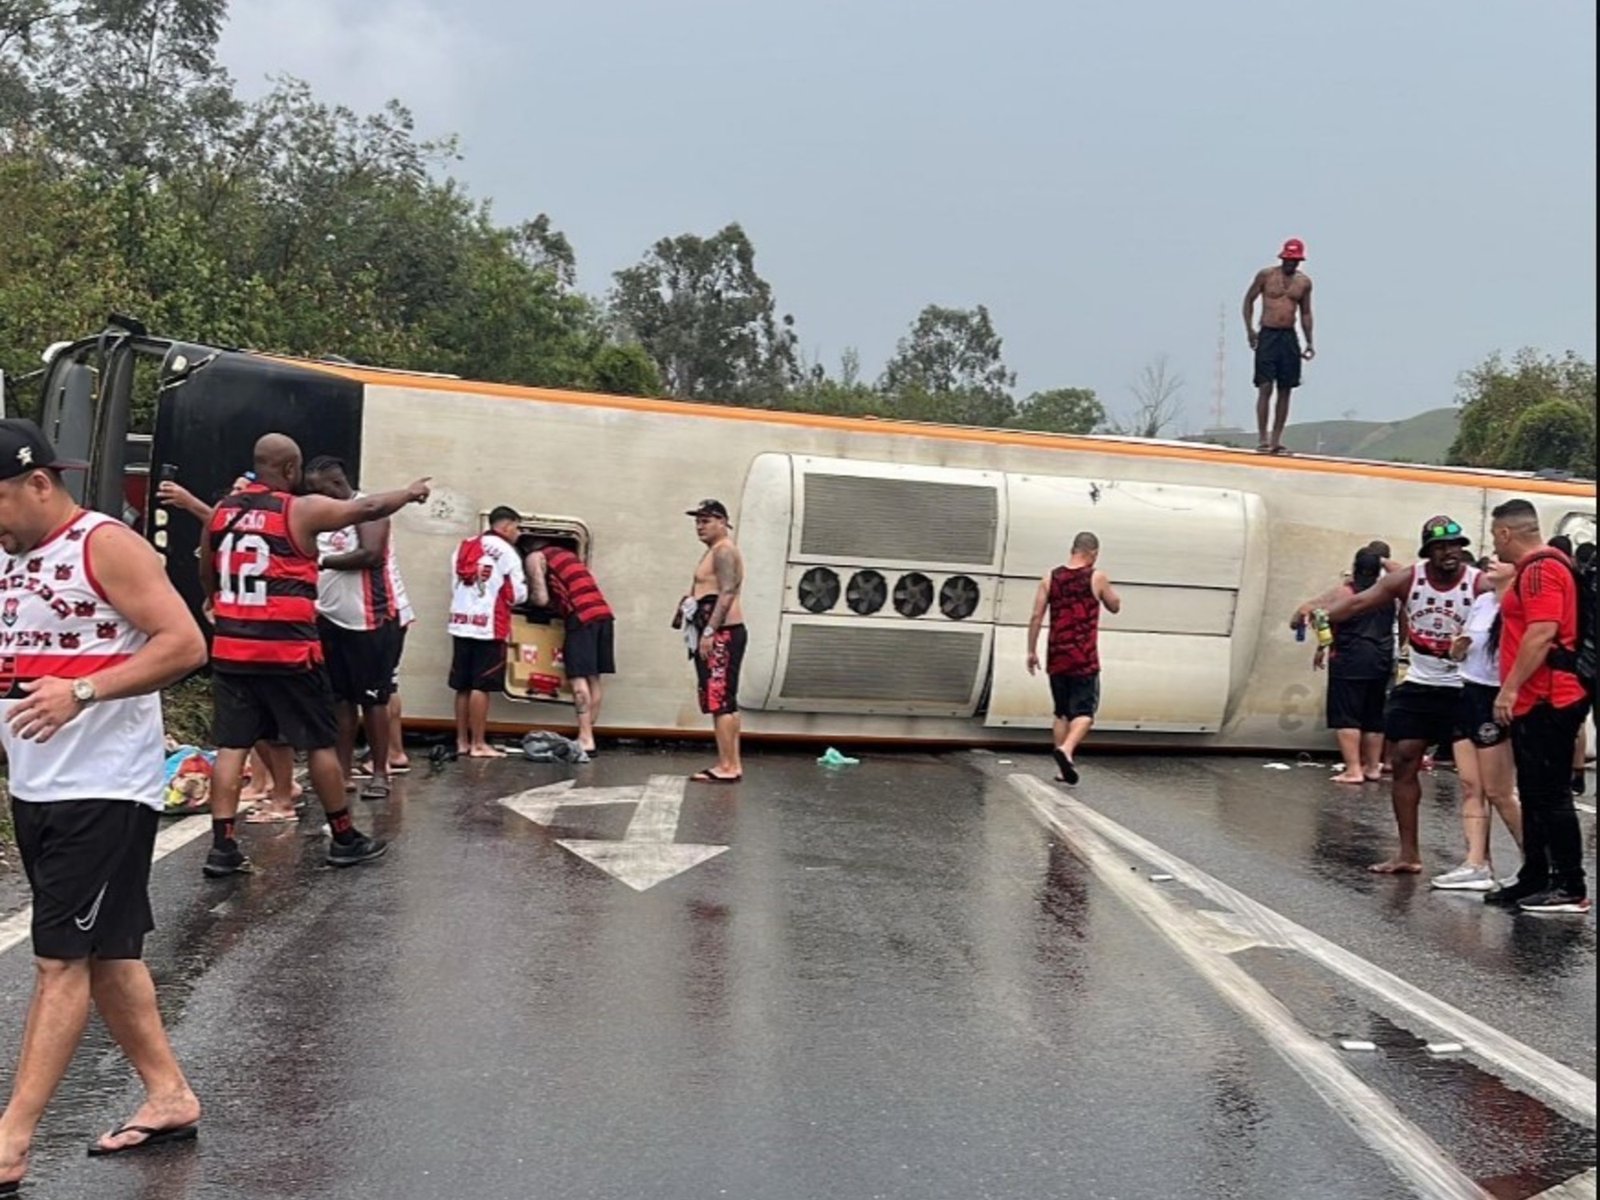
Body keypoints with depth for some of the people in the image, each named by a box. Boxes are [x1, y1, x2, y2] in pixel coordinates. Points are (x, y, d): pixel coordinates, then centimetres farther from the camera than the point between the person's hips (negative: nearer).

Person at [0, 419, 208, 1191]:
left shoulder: (107, 545, -11)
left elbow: (185, 644, -18)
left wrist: (82, 692, -25)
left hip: (105, 792, -9)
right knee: (105, 953, 13)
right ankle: (169, 1095, 25)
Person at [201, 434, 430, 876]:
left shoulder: (221, 511, 8)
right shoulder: (302, 510, -9)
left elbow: (206, 578, 20)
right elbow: (369, 508, 1)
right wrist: (411, 493, 18)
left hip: (231, 648, 5)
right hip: (287, 650, -5)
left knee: (231, 745, 7)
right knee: (321, 743, 7)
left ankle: (222, 847, 3)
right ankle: (344, 839, 17)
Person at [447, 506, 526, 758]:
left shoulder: (464, 547, 14)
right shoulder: (505, 551, -5)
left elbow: (454, 585, 15)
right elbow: (518, 594, -4)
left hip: (461, 623, 6)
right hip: (488, 626, -6)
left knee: (463, 687, 11)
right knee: (480, 687, -3)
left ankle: (462, 741, 17)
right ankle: (479, 744, 0)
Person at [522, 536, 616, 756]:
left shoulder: (534, 557, 5)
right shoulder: (565, 553, 28)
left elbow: (541, 599, -1)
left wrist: (528, 595, 17)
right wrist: (555, 603, 30)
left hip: (582, 616, -7)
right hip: (604, 612, 7)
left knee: (578, 678, -7)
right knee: (593, 677, 10)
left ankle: (586, 740, -10)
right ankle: (588, 734, 13)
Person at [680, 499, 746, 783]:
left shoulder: (724, 550, -10)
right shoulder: (715, 551, 22)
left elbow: (727, 594, -20)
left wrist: (709, 632, -24)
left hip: (722, 633, -11)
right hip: (718, 633, 11)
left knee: (720, 700, -12)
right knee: (725, 701, 11)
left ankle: (726, 766, -12)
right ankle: (732, 764, 14)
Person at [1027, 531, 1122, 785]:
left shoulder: (1050, 578, 4)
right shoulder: (1097, 577, -4)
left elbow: (1036, 617, 1)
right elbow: (1115, 606, 11)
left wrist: (1032, 651, 5)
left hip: (1057, 657, 4)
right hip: (1084, 658, -4)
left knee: (1061, 713, 15)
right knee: (1085, 712, 1)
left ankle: (1064, 766, 14)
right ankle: (1066, 750, -24)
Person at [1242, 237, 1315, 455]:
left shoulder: (1304, 282, 8)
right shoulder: (1266, 275, -1)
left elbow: (1306, 313, 16)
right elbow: (1249, 300, 6)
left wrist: (1309, 341, 9)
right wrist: (1249, 329, -4)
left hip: (1290, 338, 4)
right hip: (1267, 336, -4)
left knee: (1285, 390, 3)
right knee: (1265, 388, -9)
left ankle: (1276, 440, 8)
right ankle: (1262, 439, -8)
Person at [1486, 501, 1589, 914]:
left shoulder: (1541, 569, -14)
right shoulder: (1534, 569, 18)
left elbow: (1542, 634, -23)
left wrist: (1510, 688, -21)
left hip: (1547, 703, -11)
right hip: (1536, 703, 11)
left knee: (1550, 795, -6)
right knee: (1535, 795, 14)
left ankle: (1571, 888, 0)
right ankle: (1534, 880, 21)